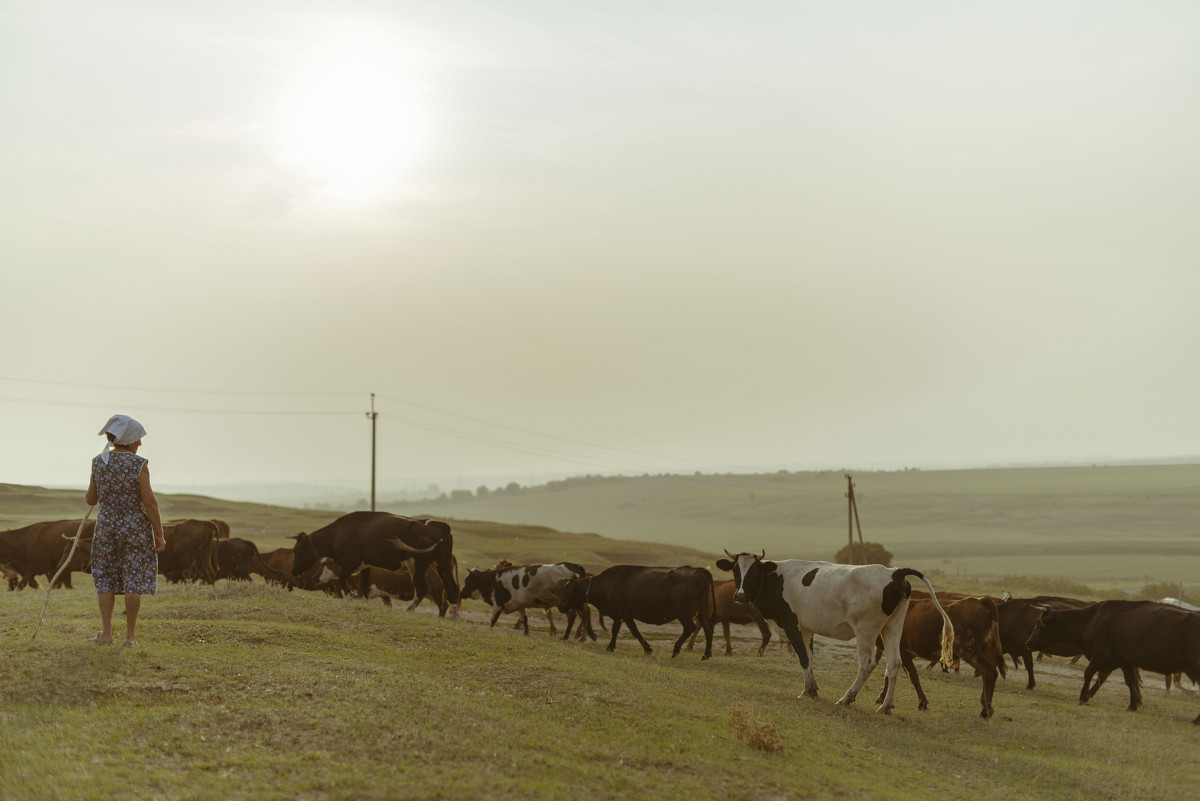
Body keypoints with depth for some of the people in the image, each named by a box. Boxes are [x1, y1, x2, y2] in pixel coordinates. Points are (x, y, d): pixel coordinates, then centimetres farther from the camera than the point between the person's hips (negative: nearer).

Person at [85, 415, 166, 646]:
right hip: (136, 529, -3)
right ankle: (129, 636, 3)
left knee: (106, 579, 12)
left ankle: (106, 633, 5)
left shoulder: (99, 462, -1)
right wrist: (160, 536, -9)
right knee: (134, 580, 3)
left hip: (107, 528, 3)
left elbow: (91, 499, 7)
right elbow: (149, 501, -15)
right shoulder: (139, 464, -13)